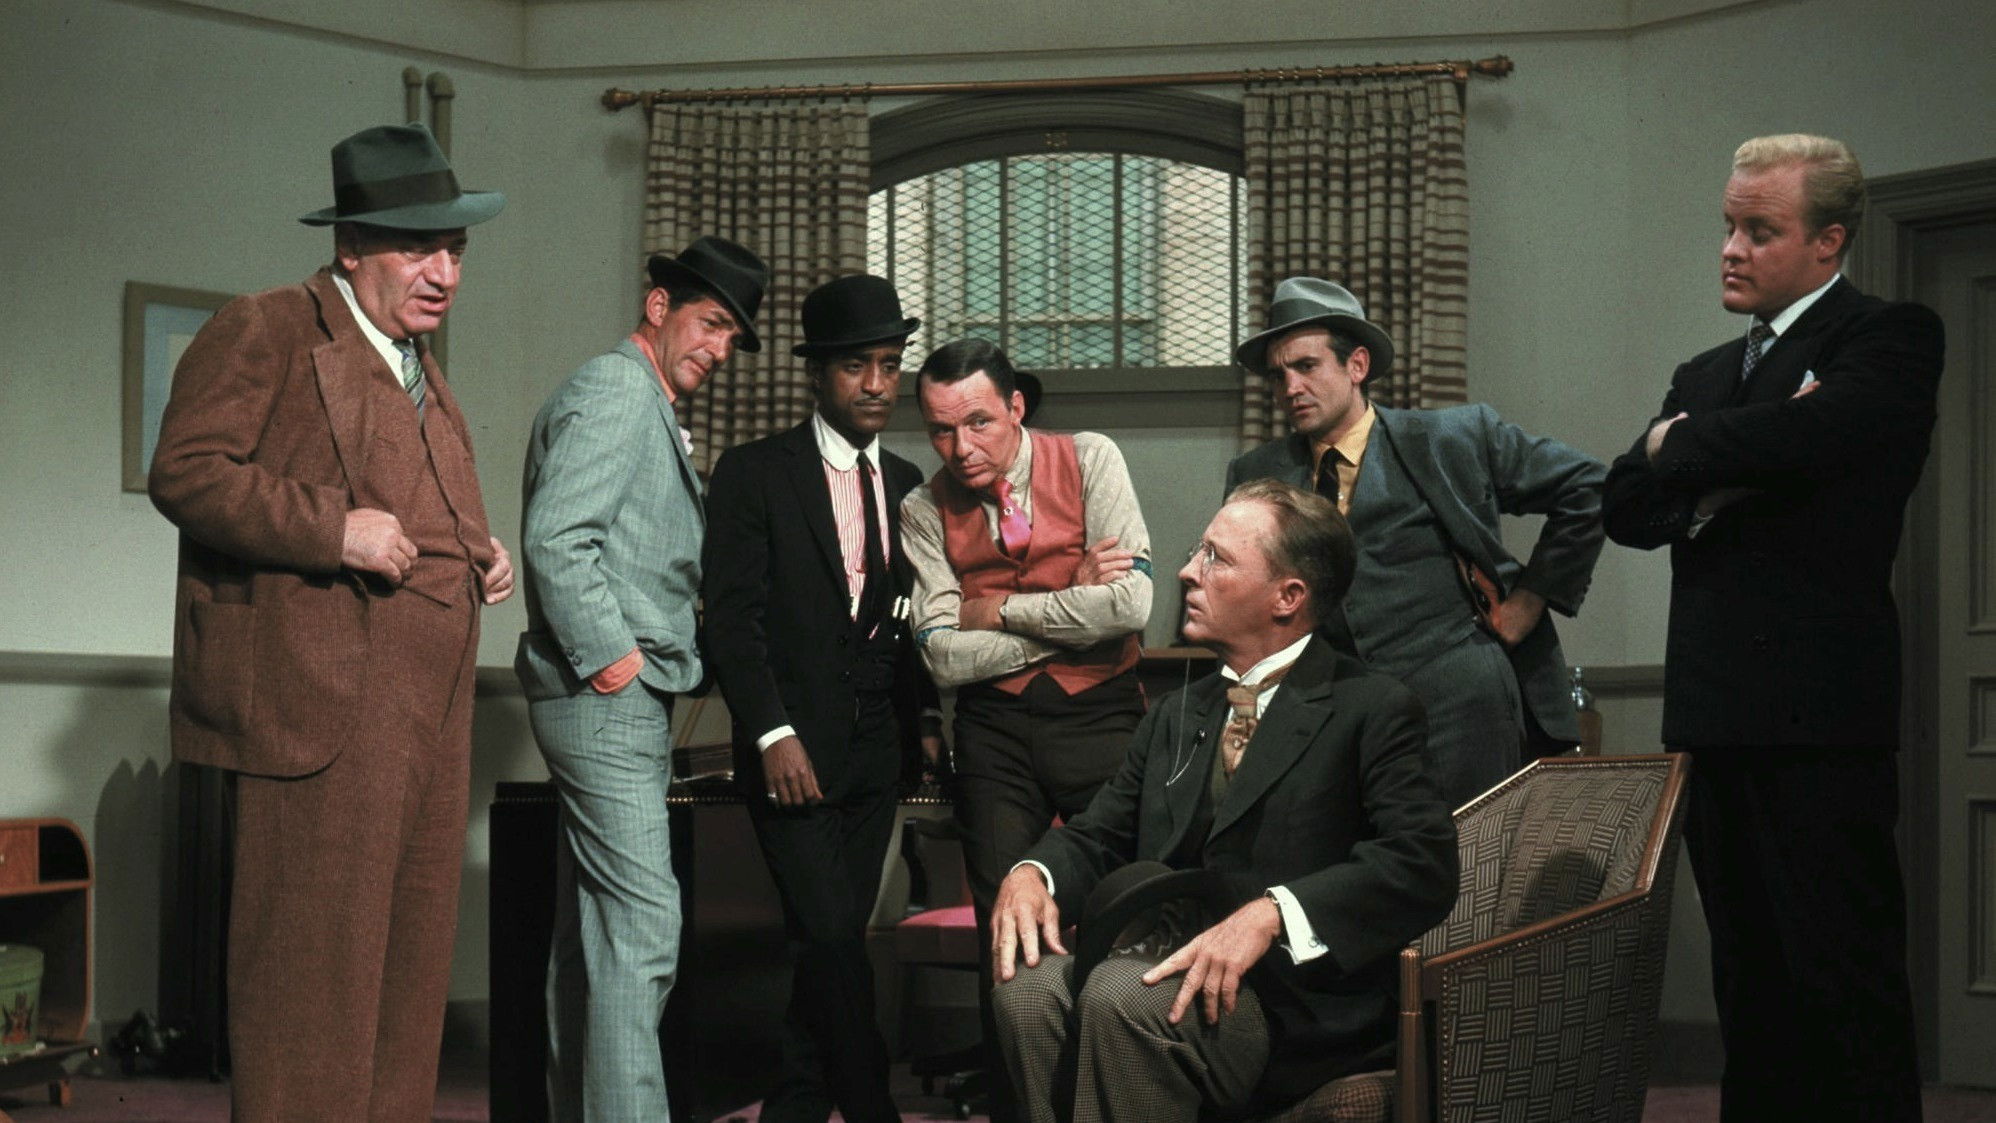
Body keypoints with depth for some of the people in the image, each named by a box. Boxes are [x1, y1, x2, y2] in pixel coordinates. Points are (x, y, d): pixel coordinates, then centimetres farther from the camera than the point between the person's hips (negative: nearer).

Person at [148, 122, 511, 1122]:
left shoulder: (418, 365, 24)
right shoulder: (262, 332, -3)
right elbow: (185, 473, -14)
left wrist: (478, 552, 16)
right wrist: (334, 529, -21)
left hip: (428, 713, 9)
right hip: (323, 701, -9)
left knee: (411, 957, 11)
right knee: (316, 964, -7)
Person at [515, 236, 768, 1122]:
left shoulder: (649, 409, 23)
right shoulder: (614, 392, -9)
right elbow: (557, 537, -20)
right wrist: (610, 654, -18)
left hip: (625, 699, 11)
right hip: (607, 697, -11)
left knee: (591, 929, 13)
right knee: (640, 925, -14)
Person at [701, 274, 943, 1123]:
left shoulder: (906, 483, 12)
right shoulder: (754, 473, -2)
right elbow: (732, 616, -7)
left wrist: (924, 721, 5)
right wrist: (773, 734, -15)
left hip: (877, 748, 5)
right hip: (794, 748, -5)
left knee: (835, 937, 6)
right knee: (830, 934, -11)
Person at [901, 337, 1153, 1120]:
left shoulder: (1089, 461, -5)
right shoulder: (924, 512, 0)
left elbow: (1131, 605, -16)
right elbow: (945, 657, -9)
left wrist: (1002, 608, -8)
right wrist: (1073, 607, -10)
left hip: (1101, 715, -1)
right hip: (995, 730, 2)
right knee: (1005, 931, 3)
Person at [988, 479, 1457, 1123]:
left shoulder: (1372, 710, -1)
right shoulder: (1178, 715, 22)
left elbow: (1423, 863, -14)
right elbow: (1100, 834, 21)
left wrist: (1270, 914, -26)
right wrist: (1033, 874, -3)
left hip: (1296, 998, -5)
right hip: (1170, 965, 5)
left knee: (1122, 996, -33)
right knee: (1029, 985, -25)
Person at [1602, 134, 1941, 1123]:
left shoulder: (1890, 339, -1)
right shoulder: (1705, 373, 20)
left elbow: (1801, 436, -20)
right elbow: (1627, 510, 8)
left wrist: (1676, 447, -2)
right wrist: (1734, 455, -10)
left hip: (1817, 716, -7)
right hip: (1713, 712, 7)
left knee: (1843, 978, -5)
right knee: (1750, 983, 12)